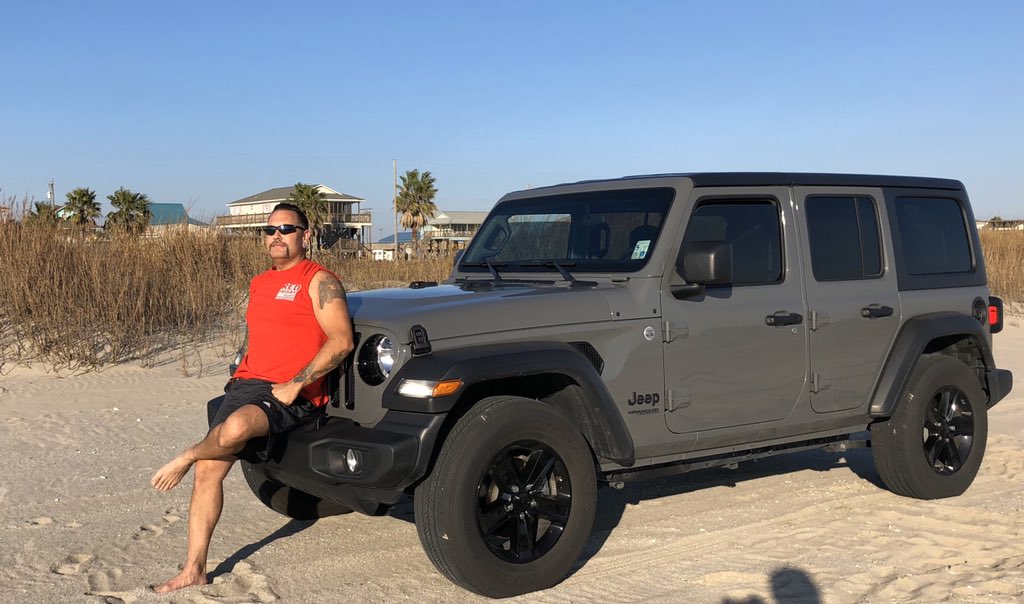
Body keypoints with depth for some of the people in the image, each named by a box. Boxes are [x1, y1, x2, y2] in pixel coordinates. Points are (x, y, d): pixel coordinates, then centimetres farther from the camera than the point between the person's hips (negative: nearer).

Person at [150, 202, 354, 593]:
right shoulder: (258, 284, 21)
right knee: (209, 470, -4)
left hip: (292, 394, -7)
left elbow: (341, 341, -15)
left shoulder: (318, 281, -4)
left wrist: (295, 384, -18)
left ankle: (185, 459, -3)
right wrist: (240, 375, 17)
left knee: (235, 428, -36)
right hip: (246, 384, 7)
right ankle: (193, 570, 4)